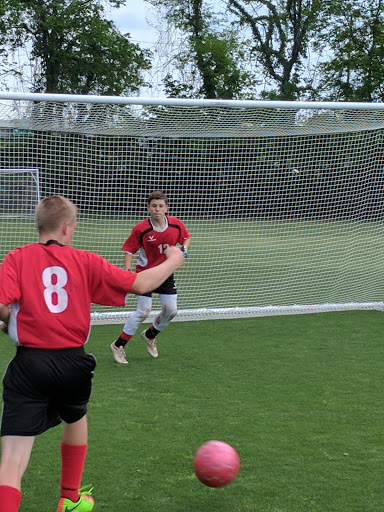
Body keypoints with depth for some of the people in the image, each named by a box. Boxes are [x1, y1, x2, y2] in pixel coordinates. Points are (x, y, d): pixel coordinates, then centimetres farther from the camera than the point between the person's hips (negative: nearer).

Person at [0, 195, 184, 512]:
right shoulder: (85, 261, 2)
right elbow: (139, 284, 4)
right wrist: (173, 261, 22)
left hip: (29, 365, -2)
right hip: (72, 363, 2)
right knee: (76, 419, 34)